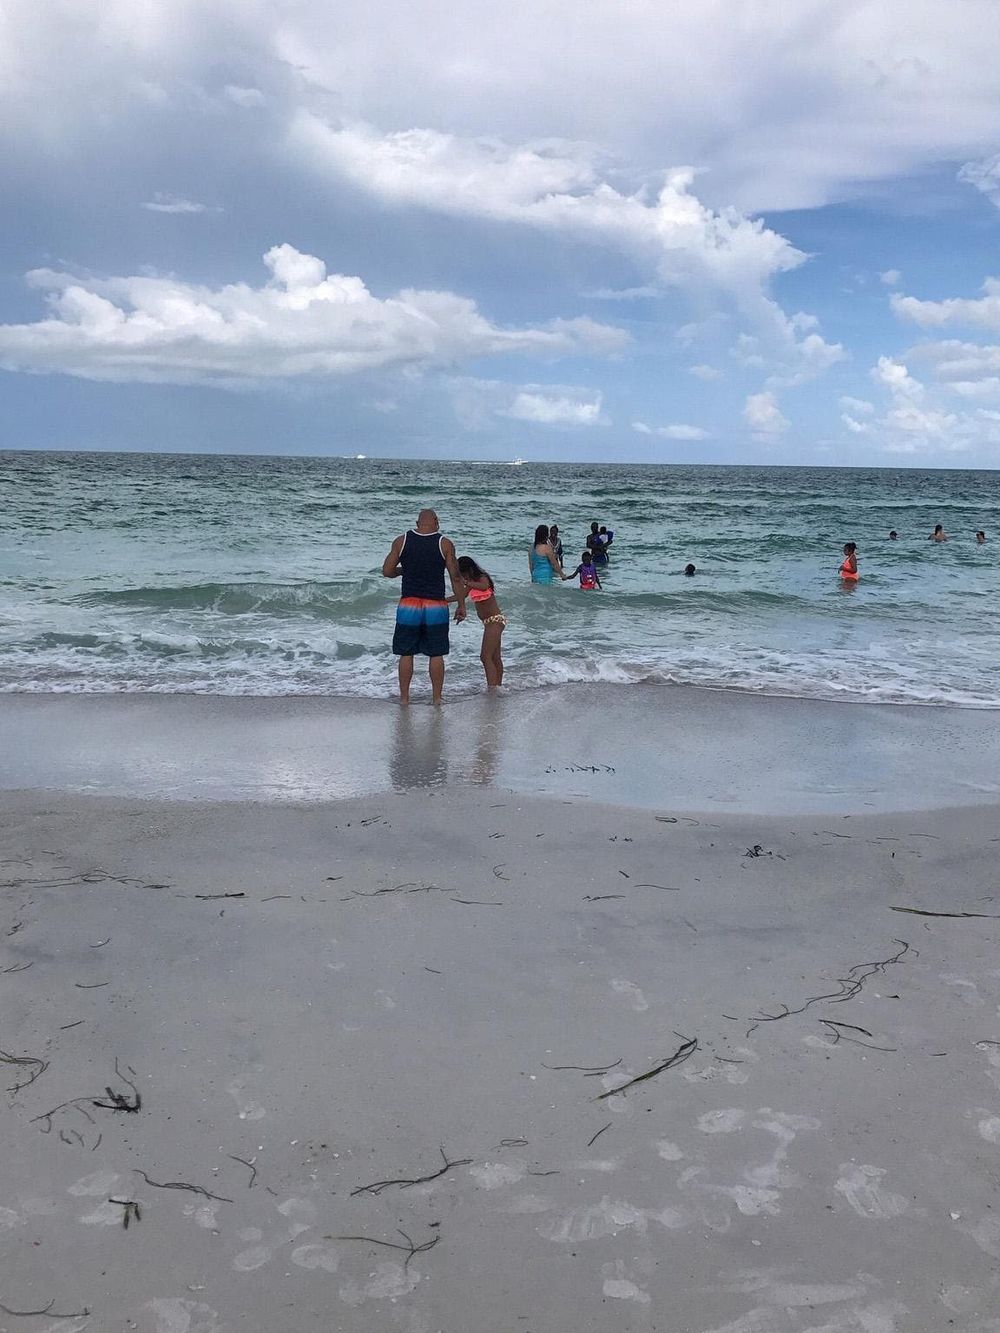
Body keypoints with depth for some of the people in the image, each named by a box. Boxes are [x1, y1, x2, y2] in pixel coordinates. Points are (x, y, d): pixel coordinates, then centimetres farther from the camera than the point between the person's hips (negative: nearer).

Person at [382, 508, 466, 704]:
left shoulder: (401, 541, 0)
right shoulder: (445, 544, -4)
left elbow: (387, 571, 2)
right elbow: (456, 578, -4)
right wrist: (461, 606, 4)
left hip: (408, 606, 1)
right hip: (436, 607, -1)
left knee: (406, 654, 8)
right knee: (436, 655, 7)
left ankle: (404, 698, 12)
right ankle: (436, 698, 10)